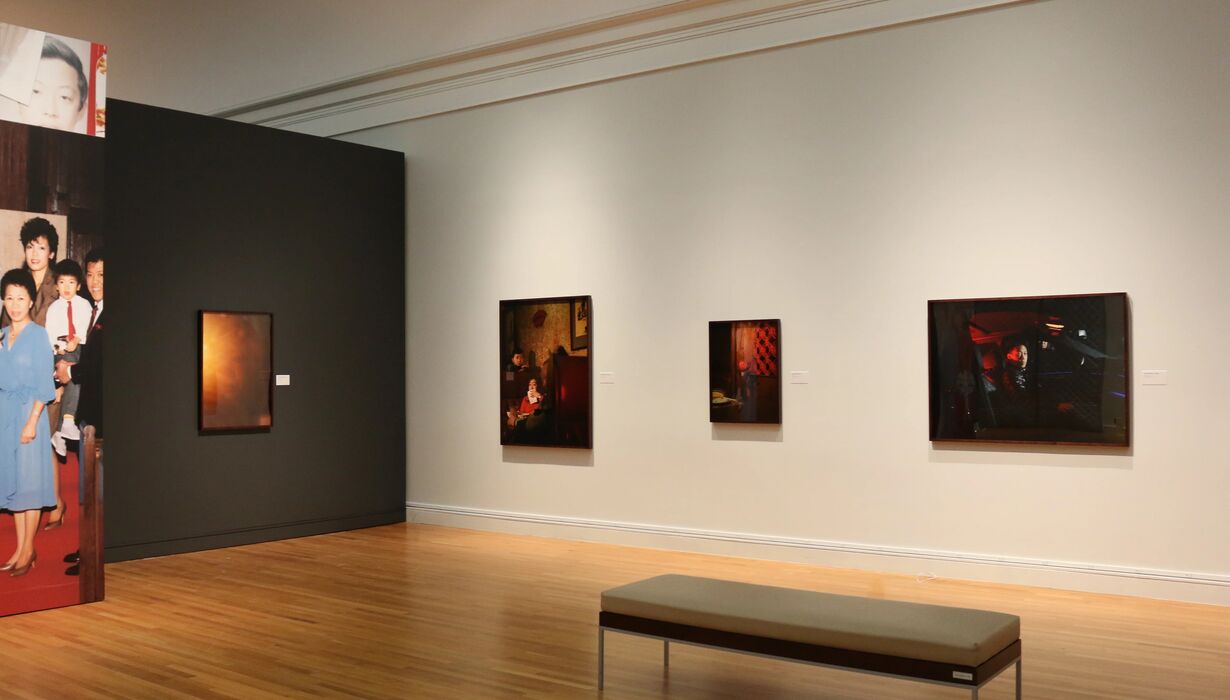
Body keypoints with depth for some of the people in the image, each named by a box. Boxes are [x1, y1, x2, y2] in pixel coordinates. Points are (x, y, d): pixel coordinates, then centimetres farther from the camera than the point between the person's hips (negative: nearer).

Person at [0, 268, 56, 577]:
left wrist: (32, 422, -16)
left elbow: (43, 384, -11)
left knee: (29, 479, -1)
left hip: (28, 411, -6)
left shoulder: (38, 334, -8)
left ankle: (28, 550, 8)